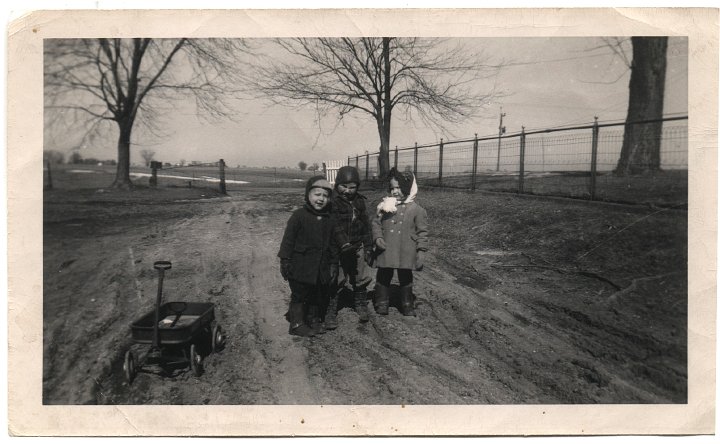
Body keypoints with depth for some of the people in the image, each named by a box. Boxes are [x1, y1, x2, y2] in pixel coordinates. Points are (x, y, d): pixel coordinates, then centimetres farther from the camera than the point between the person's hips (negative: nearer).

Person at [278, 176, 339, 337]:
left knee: (318, 295, 15)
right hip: (300, 265, -5)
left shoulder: (329, 219, 6)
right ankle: (297, 323, 16)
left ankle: (314, 320, 31)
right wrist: (285, 260, -11)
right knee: (299, 295, 3)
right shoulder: (299, 215, -9)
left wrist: (333, 263, 12)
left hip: (321, 267, 5)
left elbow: (332, 244, 13)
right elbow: (288, 239, -9)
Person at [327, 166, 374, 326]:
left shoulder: (359, 201, 7)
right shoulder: (332, 201, -12)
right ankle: (330, 312, 10)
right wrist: (344, 243, -33)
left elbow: (366, 225, 13)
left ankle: (361, 305, 35)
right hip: (337, 249, -5)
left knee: (361, 278, 14)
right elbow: (335, 226, -22)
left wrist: (368, 247, 11)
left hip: (357, 248, 5)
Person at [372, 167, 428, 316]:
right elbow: (376, 223, 7)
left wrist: (421, 251, -6)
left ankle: (407, 305, 28)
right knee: (383, 277, 10)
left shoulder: (416, 209, -3)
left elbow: (422, 231, -2)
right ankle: (382, 303, 26)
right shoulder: (386, 206, 2)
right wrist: (378, 237, -10)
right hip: (386, 250, 2)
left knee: (405, 279, 12)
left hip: (406, 252, -1)